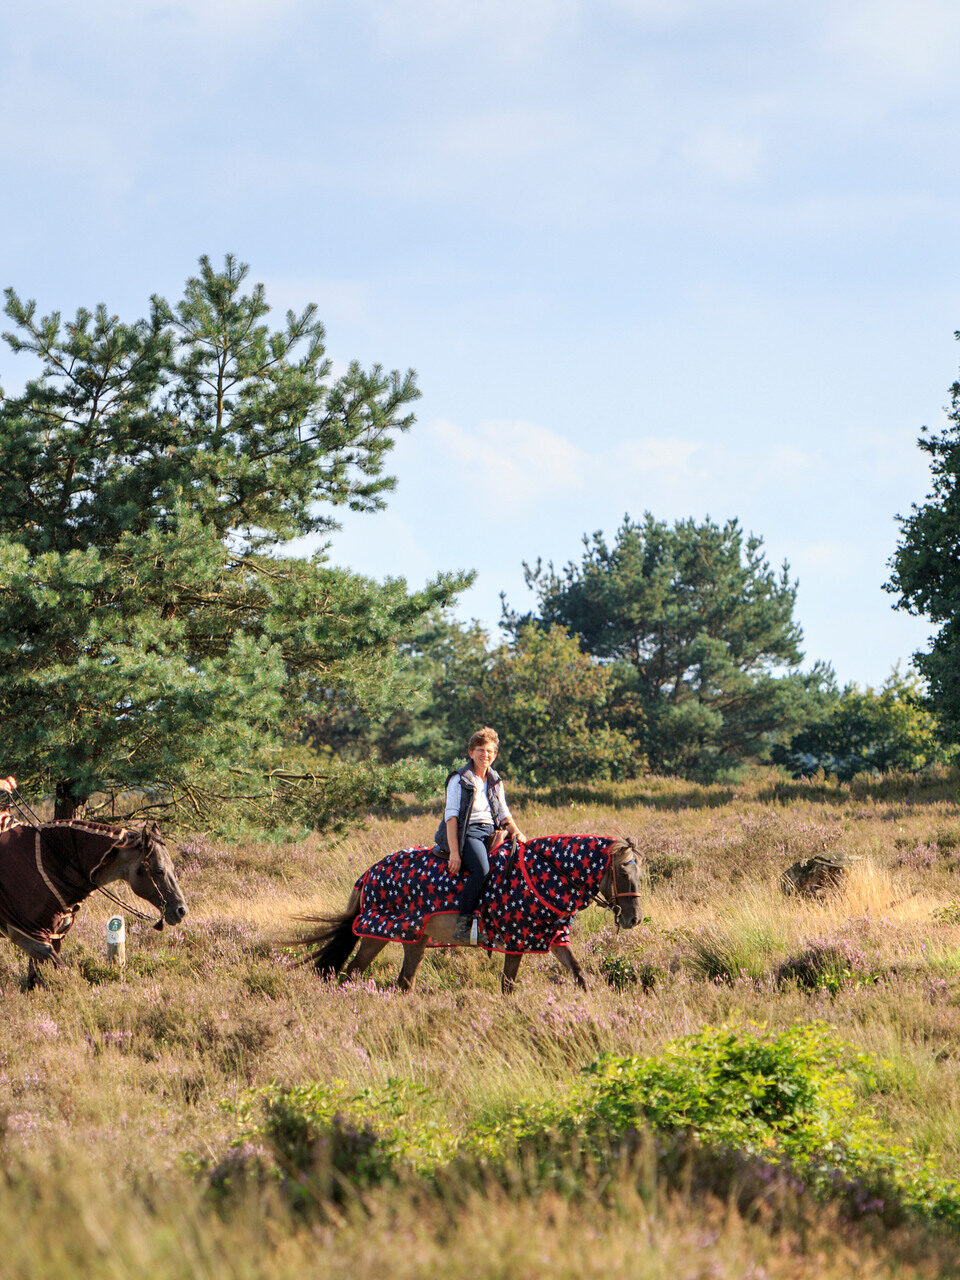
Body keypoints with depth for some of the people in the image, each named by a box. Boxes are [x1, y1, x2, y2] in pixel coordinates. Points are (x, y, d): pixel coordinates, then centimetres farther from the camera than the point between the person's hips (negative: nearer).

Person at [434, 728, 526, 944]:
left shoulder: (495, 782, 19)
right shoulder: (459, 780, -1)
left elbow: (503, 813, 19)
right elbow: (451, 816, -9)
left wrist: (515, 831, -4)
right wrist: (454, 852, -19)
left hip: (490, 835, 7)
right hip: (466, 834, -7)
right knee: (481, 869, -34)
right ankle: (462, 925, -33)